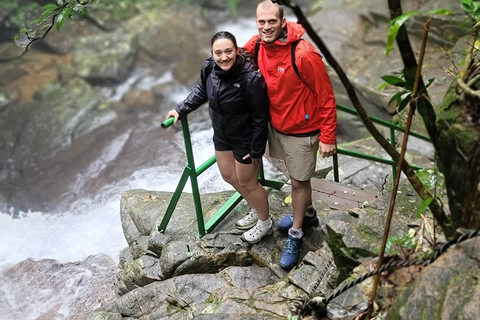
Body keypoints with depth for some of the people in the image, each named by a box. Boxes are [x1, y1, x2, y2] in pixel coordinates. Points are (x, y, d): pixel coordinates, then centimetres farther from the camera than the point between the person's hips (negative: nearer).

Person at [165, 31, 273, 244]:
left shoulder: (250, 77, -33)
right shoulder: (209, 67, -14)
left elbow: (260, 117, -23)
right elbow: (200, 91, 9)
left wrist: (256, 150, -18)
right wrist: (181, 110, 5)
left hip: (246, 138, -7)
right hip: (222, 134, 7)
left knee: (247, 182, 10)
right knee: (228, 176, 22)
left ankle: (265, 223, 37)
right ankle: (256, 210, 48)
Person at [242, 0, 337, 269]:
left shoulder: (304, 54, -28)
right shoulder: (256, 46, -8)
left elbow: (326, 96, -20)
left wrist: (328, 137, -18)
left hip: (302, 130, -6)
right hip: (276, 125, 6)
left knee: (299, 181, 8)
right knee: (295, 176, 23)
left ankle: (295, 235, 26)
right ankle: (307, 214, 47)